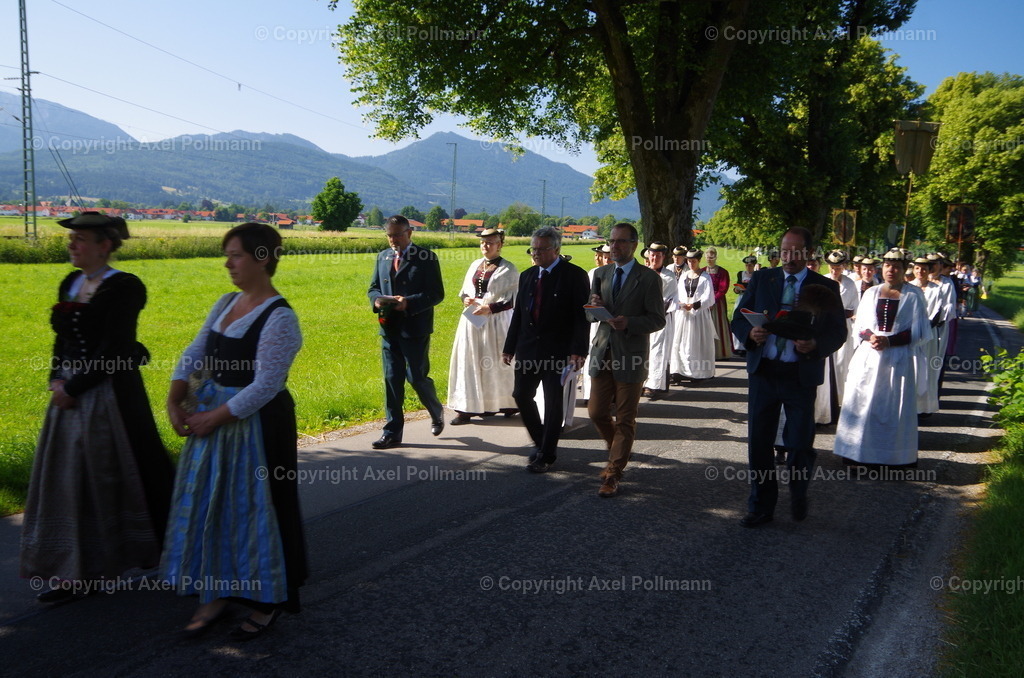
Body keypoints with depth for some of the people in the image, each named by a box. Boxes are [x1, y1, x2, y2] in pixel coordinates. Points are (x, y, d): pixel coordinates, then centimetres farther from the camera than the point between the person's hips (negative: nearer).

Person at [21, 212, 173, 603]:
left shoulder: (124, 288, -12)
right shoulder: (70, 284, 11)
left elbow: (112, 353, -17)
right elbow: (62, 340, 14)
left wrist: (73, 386, -13)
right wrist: (56, 379, -2)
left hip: (110, 396, -8)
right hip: (70, 394, 8)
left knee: (105, 479, 3)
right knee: (67, 481, 9)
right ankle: (76, 573, 19)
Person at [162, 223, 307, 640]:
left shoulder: (278, 317, -17)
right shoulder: (227, 303, 8)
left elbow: (265, 386, -21)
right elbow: (194, 354, 9)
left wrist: (214, 418, -17)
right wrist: (175, 401, -4)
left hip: (255, 425, -8)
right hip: (210, 420, 8)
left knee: (253, 509, 5)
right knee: (208, 506, 14)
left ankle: (265, 603, 24)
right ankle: (214, 597, 30)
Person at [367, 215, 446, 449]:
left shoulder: (426, 258, -6)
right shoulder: (383, 257, 12)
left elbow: (436, 294, -10)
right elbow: (373, 288, 17)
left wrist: (409, 303, -23)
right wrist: (377, 300, -7)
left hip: (415, 329, -5)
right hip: (389, 328, 5)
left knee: (417, 377, 0)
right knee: (392, 379, 5)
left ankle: (437, 413, 30)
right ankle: (392, 433, 12)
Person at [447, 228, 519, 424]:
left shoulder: (508, 269, -4)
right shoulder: (475, 265, 13)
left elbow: (512, 300, -9)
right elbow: (464, 290, 20)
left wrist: (490, 308, -20)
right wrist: (465, 299, -3)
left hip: (497, 322, -5)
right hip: (472, 320, 5)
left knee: (496, 363, 1)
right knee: (468, 362, 1)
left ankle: (507, 404, 18)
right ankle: (467, 408, 4)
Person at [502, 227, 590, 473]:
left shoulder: (574, 275, -7)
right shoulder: (527, 275, 11)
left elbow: (582, 317, -11)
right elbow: (518, 314, 13)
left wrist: (578, 350, -20)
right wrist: (509, 347, 9)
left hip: (557, 350, -5)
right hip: (528, 348, 6)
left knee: (553, 403, 2)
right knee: (522, 396, 7)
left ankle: (546, 455, 14)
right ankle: (540, 443, 27)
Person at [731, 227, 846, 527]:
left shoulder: (825, 287, 2)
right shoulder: (761, 279, 7)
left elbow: (838, 332, 1)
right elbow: (739, 318, 7)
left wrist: (816, 345, -20)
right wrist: (750, 333, -15)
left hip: (801, 375, -2)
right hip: (763, 372, 2)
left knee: (799, 445, 2)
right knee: (758, 443, 7)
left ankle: (798, 496, 33)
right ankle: (761, 507, 23)